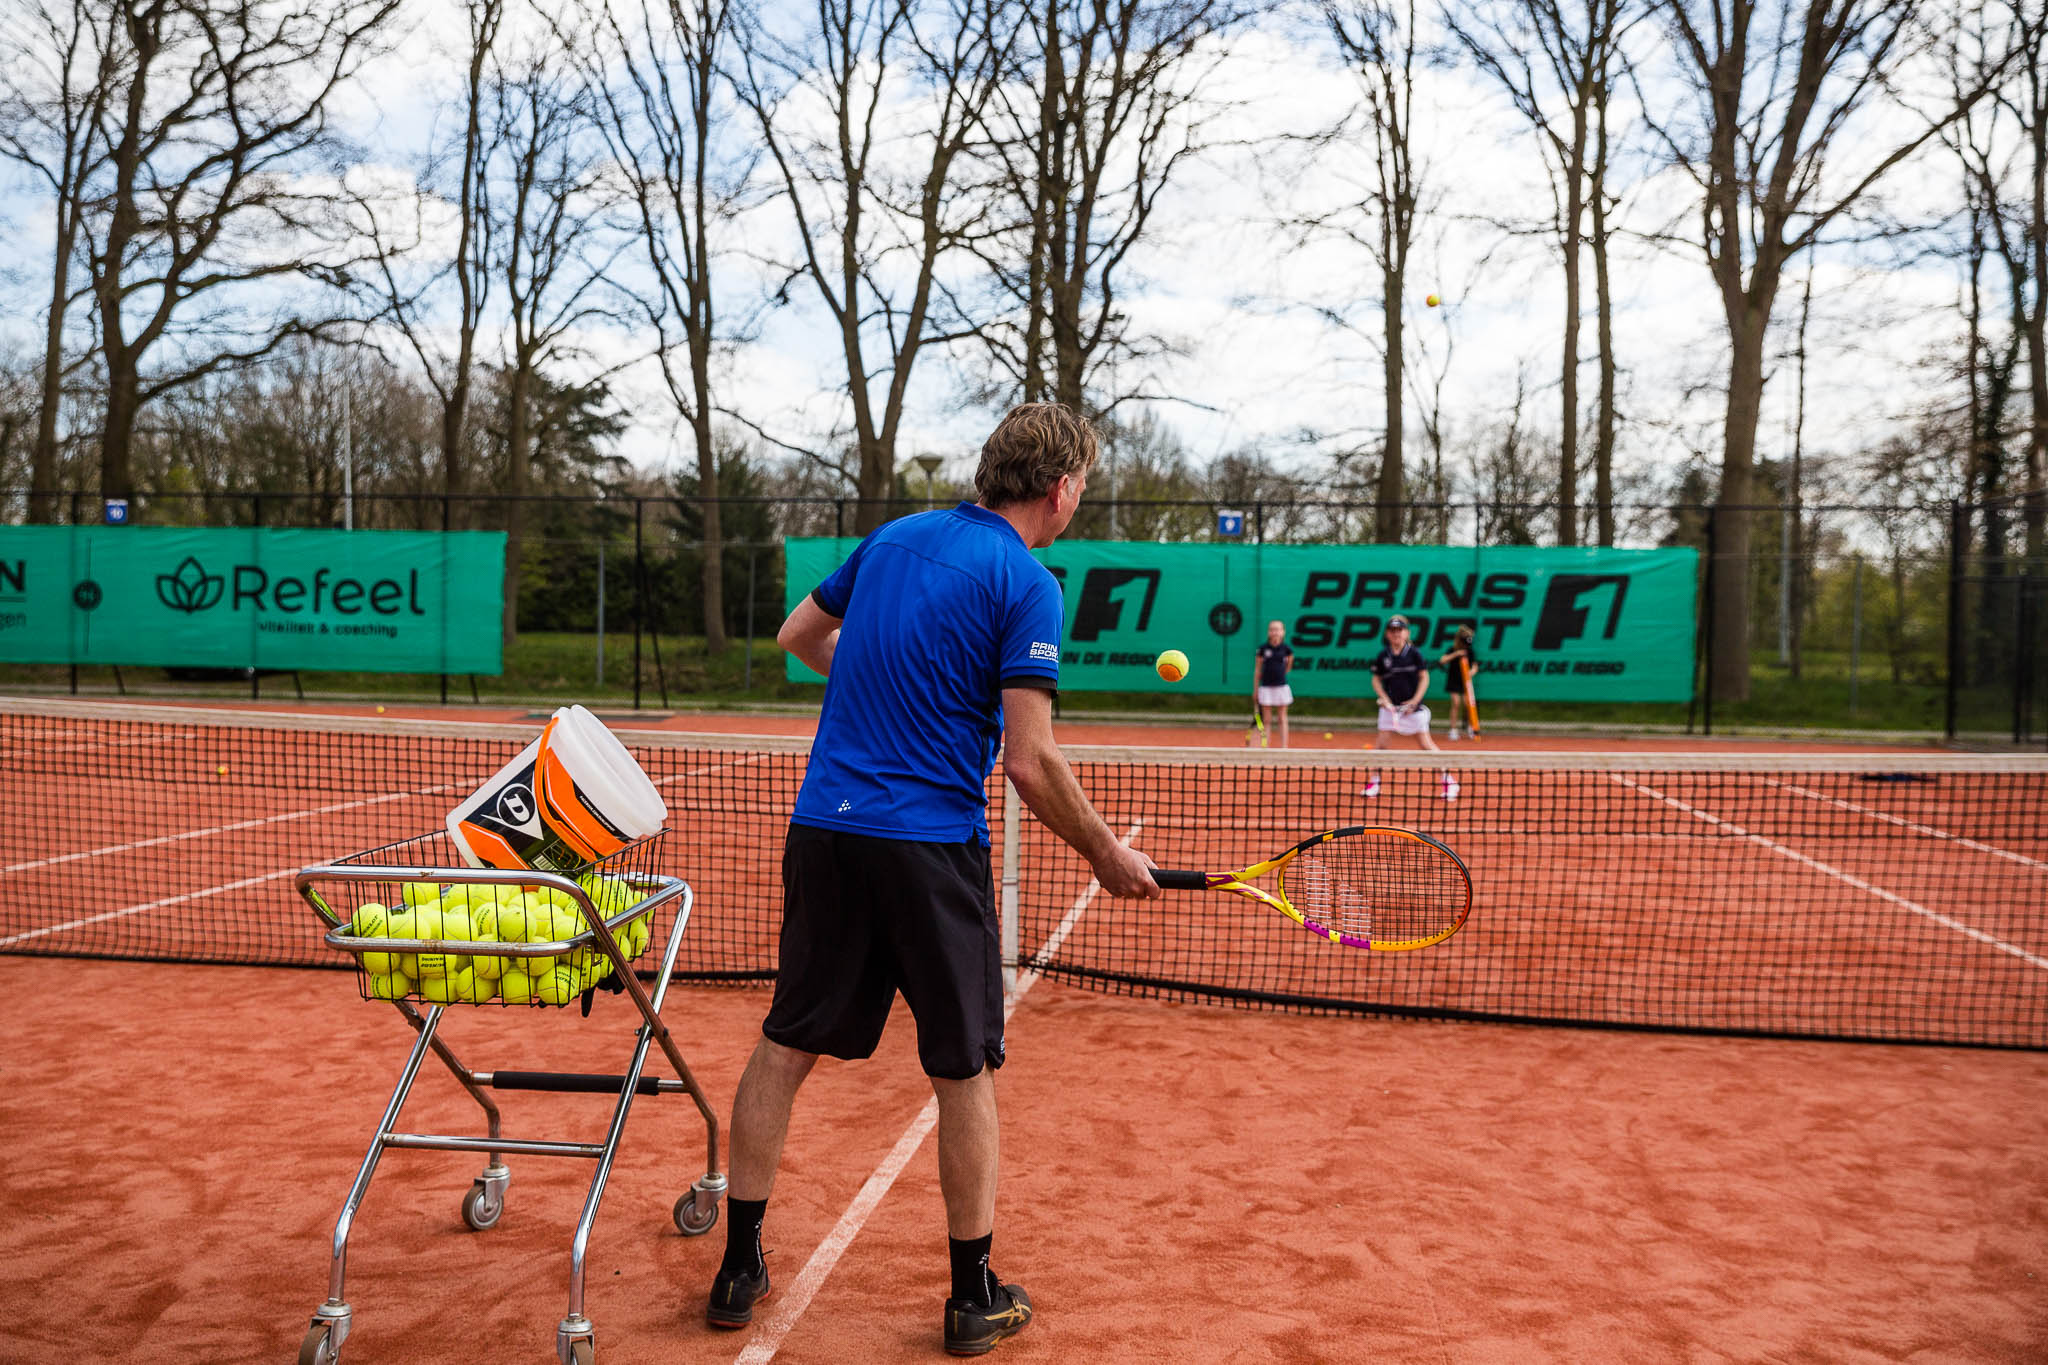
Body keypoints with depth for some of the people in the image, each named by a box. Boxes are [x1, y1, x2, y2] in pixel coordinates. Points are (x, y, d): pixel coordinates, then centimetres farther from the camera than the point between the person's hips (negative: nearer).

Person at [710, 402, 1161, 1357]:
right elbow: (1030, 763, -15)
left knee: (785, 1045, 14)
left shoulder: (892, 538, 11)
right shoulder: (1026, 584, -9)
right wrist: (1108, 857, -2)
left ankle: (740, 1268, 24)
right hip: (931, 848, -6)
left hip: (823, 826, 6)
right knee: (964, 1070, 9)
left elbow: (798, 637, 24)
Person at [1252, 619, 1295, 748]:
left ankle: (1284, 748, 8)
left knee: (1282, 719, 6)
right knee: (1267, 720, 4)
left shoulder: (1286, 648, -2)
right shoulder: (1263, 648, -2)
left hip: (1281, 687, 0)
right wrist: (1255, 689, 4)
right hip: (1266, 688, 0)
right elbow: (1258, 670, 4)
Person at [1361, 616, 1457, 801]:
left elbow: (1424, 678, -3)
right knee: (1381, 744, -3)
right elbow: (1376, 679, 9)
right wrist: (1384, 698, -6)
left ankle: (1448, 779, 9)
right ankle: (1373, 782, 10)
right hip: (1391, 707, 2)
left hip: (1413, 707, -2)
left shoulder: (1414, 653, -6)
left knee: (1427, 744, -2)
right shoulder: (1382, 656, 0)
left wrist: (1415, 700, -11)